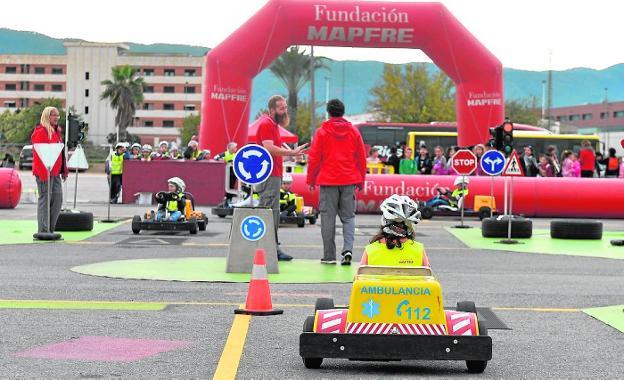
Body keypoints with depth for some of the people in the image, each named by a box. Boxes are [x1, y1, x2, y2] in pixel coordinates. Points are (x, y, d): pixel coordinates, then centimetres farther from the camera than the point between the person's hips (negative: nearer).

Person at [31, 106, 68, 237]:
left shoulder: (56, 131, 18)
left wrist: (64, 170, 19)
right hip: (44, 172, -9)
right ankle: (43, 230, -3)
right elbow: (38, 153, -17)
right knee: (45, 198, -6)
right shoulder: (40, 132, -11)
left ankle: (50, 229, 16)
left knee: (58, 198, 9)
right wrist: (42, 172, -22)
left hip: (55, 172, 9)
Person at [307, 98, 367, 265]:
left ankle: (329, 256, 4)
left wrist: (311, 180, 8)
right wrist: (361, 181, 18)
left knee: (328, 217, 3)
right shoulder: (354, 132, 7)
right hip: (349, 181, 2)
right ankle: (348, 249, -9)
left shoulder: (322, 132, -1)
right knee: (348, 216, 10)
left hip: (328, 180, -2)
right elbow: (361, 158, 9)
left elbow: (314, 158, -1)